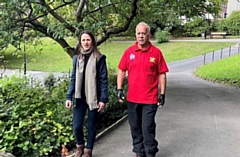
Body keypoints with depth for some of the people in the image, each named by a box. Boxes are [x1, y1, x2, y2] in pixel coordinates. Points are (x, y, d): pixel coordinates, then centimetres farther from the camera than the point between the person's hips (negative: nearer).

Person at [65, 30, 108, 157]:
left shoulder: (99, 58, -4)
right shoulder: (77, 58, 8)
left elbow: (103, 79, -6)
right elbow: (73, 78, 11)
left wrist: (103, 99, -11)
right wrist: (69, 97, 5)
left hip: (94, 98, -3)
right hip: (79, 98, 3)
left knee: (91, 126, 8)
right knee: (77, 126, 0)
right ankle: (80, 145, 30)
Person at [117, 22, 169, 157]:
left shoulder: (156, 52, -5)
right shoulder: (129, 51, 2)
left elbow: (162, 74, -1)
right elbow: (122, 71, 7)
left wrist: (162, 94, -3)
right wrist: (119, 89, -1)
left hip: (150, 99, -3)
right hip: (132, 98, 3)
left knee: (148, 128, 0)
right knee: (135, 128, 14)